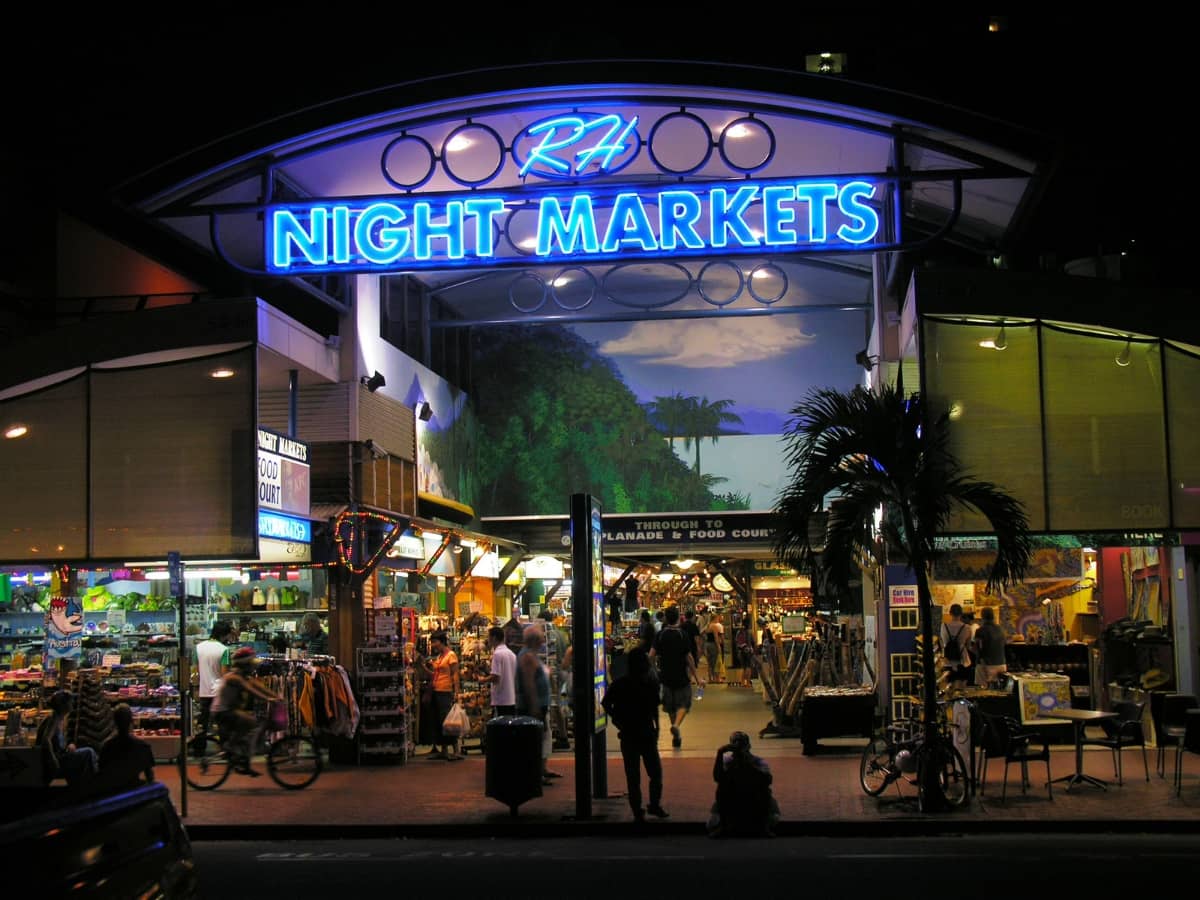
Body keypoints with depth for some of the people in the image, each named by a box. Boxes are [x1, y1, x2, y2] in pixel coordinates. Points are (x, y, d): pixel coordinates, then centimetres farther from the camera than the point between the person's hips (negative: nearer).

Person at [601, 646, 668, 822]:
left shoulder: (651, 683, 2)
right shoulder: (620, 685, -9)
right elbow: (606, 704, 1)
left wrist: (656, 728, 8)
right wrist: (619, 722, -7)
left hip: (648, 734, 3)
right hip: (629, 736, -3)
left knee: (656, 773, 5)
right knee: (633, 776, 3)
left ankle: (655, 805, 25)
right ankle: (637, 813, 12)